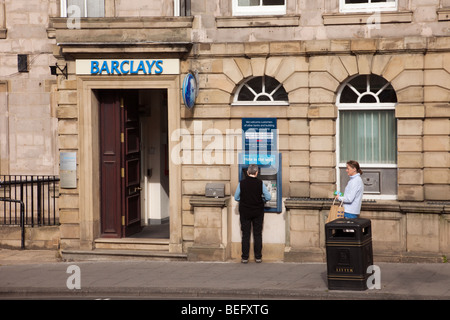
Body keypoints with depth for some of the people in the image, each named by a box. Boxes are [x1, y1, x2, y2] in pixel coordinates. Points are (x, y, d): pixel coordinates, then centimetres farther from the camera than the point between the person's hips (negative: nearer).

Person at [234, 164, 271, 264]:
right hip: (258, 212, 0)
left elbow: (236, 198, 0)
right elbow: (268, 197, -8)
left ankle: (245, 257, 7)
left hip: (245, 212, 0)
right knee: (257, 235, 8)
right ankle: (258, 257, 10)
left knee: (245, 235, 6)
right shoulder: (260, 183, -9)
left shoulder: (241, 183, -7)